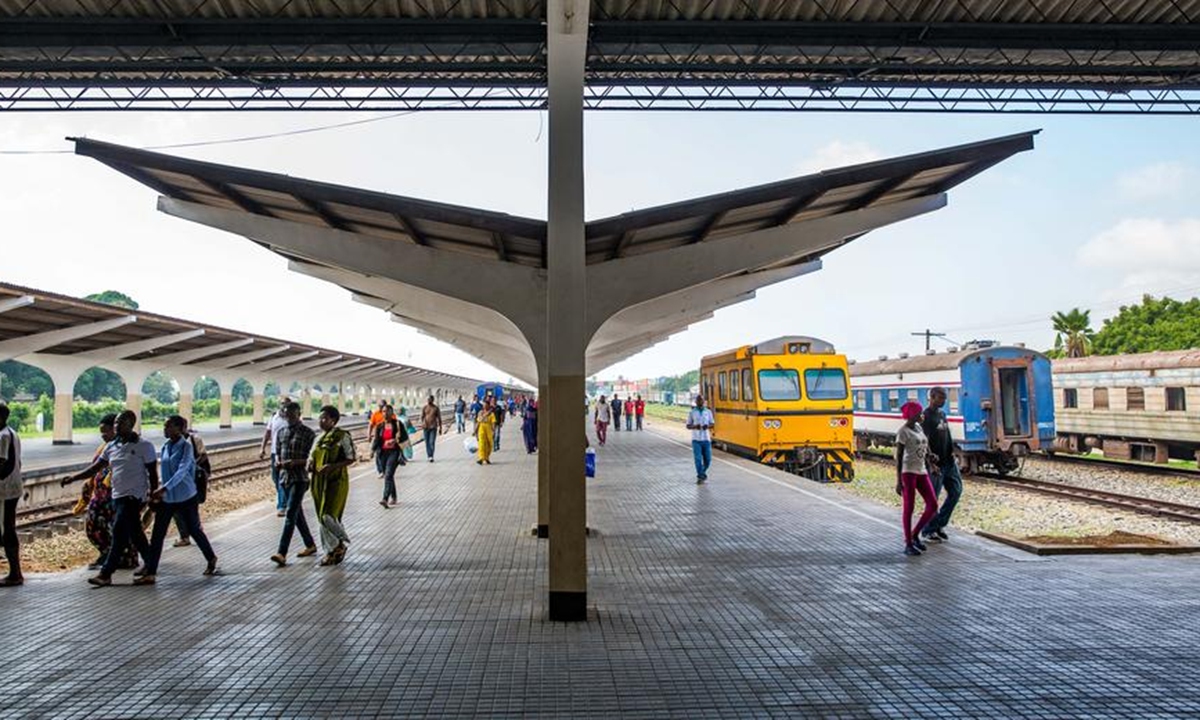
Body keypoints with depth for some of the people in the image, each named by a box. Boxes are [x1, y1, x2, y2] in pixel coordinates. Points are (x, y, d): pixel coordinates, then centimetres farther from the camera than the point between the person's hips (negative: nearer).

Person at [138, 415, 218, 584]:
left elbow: (182, 471, -24)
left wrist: (164, 488, -35)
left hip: (186, 497, -5)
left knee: (194, 530, 8)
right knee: (157, 535, 1)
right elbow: (165, 471, 14)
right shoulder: (165, 447, 5)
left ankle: (211, 559, 29)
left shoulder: (186, 446, -14)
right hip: (167, 498, 6)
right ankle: (149, 574, 6)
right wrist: (158, 492, 14)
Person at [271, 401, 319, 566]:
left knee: (291, 514, -13)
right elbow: (279, 452, 20)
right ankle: (310, 545, 29)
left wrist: (295, 462, -23)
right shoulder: (282, 432, 11)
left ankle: (282, 553, -16)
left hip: (300, 478, -7)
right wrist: (279, 462, -2)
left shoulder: (308, 433, -8)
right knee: (297, 514, 15)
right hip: (286, 477, 7)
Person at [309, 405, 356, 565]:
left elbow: (351, 459, -10)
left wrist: (332, 466, -22)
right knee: (322, 518, 10)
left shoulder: (342, 436, -9)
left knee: (328, 517, -14)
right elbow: (312, 456, 22)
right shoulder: (319, 437, 11)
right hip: (319, 481, 7)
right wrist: (310, 464, -1)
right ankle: (331, 551, 23)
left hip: (336, 481, -7)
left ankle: (342, 543, 10)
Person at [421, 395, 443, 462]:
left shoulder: (436, 408, 2)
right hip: (426, 427, 2)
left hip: (433, 427, -2)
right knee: (427, 442, 6)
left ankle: (431, 456, -12)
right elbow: (422, 417, 0)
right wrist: (422, 424, -18)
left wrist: (440, 427, 4)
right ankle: (429, 456, 15)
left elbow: (439, 418, 6)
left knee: (432, 442, -12)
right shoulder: (424, 408, 5)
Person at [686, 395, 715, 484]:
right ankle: (700, 476, 3)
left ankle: (702, 472, 31)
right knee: (698, 459, -7)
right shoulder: (692, 413, 2)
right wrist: (695, 426, -17)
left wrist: (708, 426, -13)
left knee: (708, 459, 5)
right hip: (696, 440, -2)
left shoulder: (708, 412, 6)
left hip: (706, 439, 2)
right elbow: (688, 426, 4)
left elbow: (712, 424, 10)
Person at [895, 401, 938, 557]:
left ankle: (914, 534, 20)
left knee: (933, 505, 5)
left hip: (921, 471, 8)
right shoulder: (903, 431, -9)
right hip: (908, 471, -8)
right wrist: (898, 481, -14)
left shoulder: (918, 427, 14)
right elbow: (898, 456, -11)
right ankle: (908, 544, 6)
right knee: (908, 508, -2)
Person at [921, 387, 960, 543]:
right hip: (936, 464, -9)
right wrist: (931, 463, -22)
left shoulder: (942, 414, 13)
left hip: (949, 461, 9)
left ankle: (939, 524, 21)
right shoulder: (926, 416, -14)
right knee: (932, 497, 0)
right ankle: (928, 531, 12)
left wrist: (952, 454, 13)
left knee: (956, 490, 10)